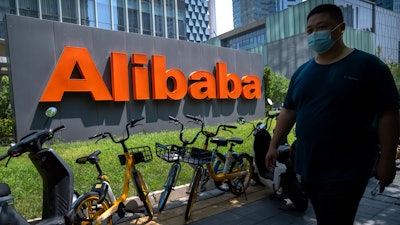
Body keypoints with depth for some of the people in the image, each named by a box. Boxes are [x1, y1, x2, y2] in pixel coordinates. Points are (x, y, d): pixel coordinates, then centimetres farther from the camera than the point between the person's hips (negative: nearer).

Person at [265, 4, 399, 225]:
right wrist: (274, 145, 8)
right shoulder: (302, 72, 8)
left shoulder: (368, 65, -6)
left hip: (347, 171, -5)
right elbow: (288, 111, 11)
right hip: (308, 168, 5)